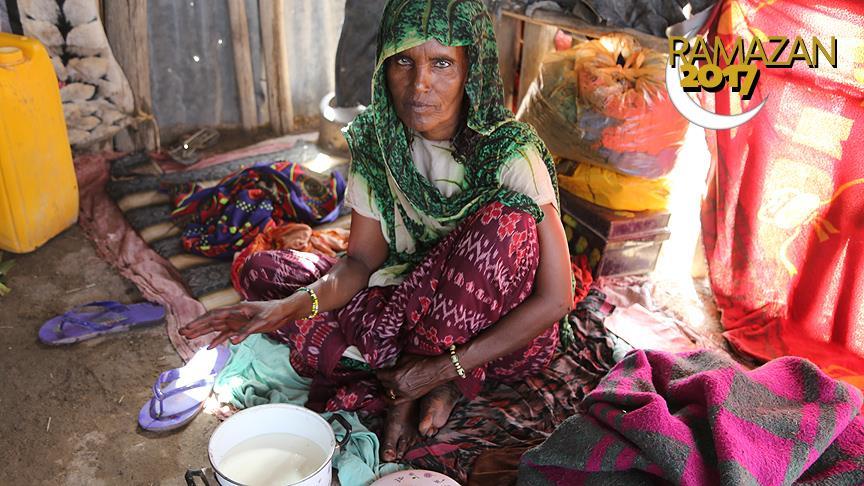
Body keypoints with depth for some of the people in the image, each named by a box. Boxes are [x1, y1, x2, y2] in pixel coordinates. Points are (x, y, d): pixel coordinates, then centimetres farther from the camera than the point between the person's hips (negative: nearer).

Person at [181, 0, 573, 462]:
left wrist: (443, 368, -26)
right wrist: (292, 306, -27)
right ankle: (410, 385, -12)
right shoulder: (375, 139, -9)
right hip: (411, 304, 5)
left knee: (505, 219, -34)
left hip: (499, 331, -4)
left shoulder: (511, 153, -22)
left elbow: (555, 299, -22)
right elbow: (361, 260, -6)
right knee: (261, 271, -6)